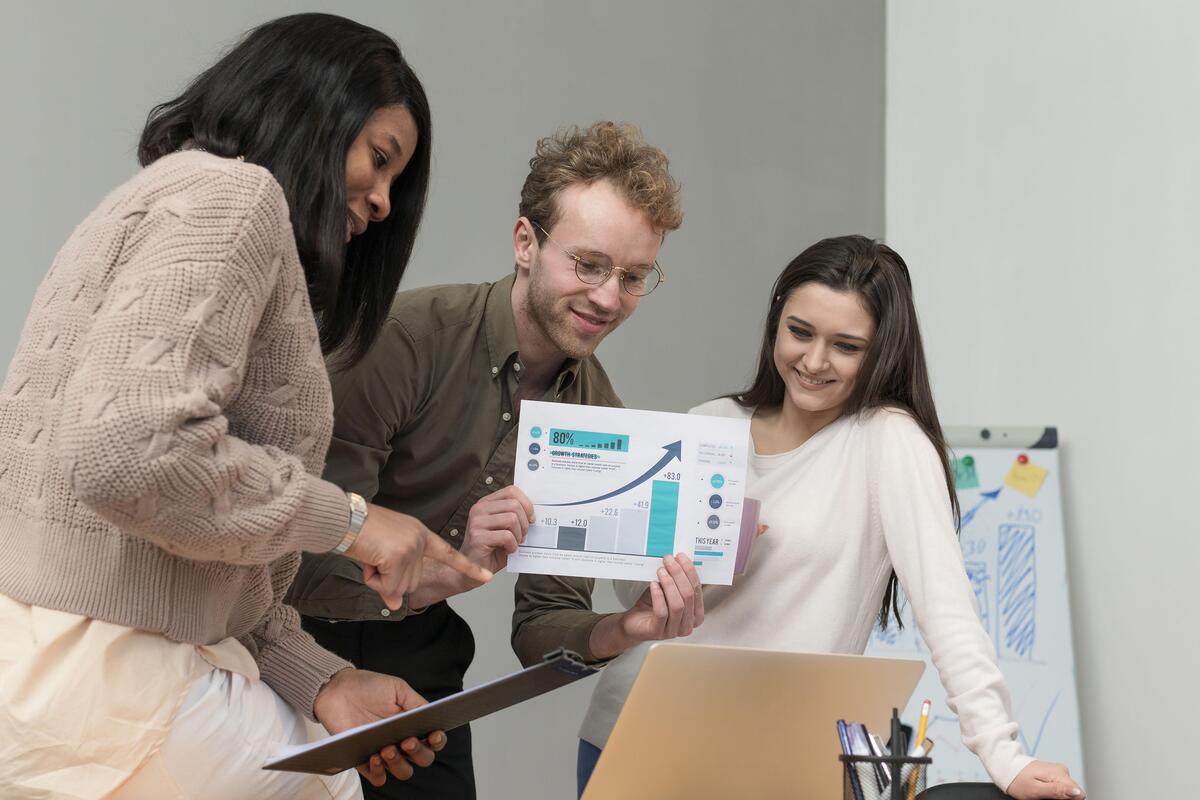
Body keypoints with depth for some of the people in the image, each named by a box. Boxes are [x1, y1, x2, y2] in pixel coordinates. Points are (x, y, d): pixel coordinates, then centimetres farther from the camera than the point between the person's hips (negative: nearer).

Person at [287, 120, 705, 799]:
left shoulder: (597, 411, -2)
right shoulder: (404, 340, -22)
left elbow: (543, 625, -1)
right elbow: (299, 563, -24)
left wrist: (622, 632, -21)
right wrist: (448, 573, -37)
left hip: (422, 667, 5)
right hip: (306, 654, -5)